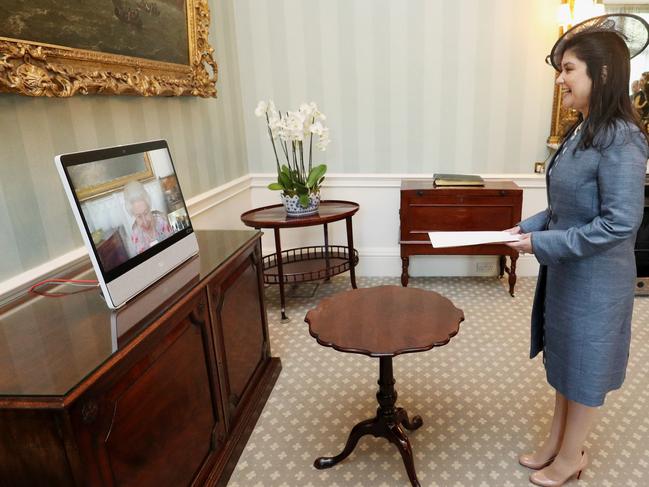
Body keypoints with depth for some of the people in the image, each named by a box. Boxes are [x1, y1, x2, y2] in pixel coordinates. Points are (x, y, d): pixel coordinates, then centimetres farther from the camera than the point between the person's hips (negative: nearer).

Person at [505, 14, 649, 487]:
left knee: (585, 367, 11)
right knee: (564, 360, 21)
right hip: (565, 270, 8)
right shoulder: (582, 131, 5)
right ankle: (556, 440, 41)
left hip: (595, 279, -8)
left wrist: (543, 244, -22)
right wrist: (530, 226, 2)